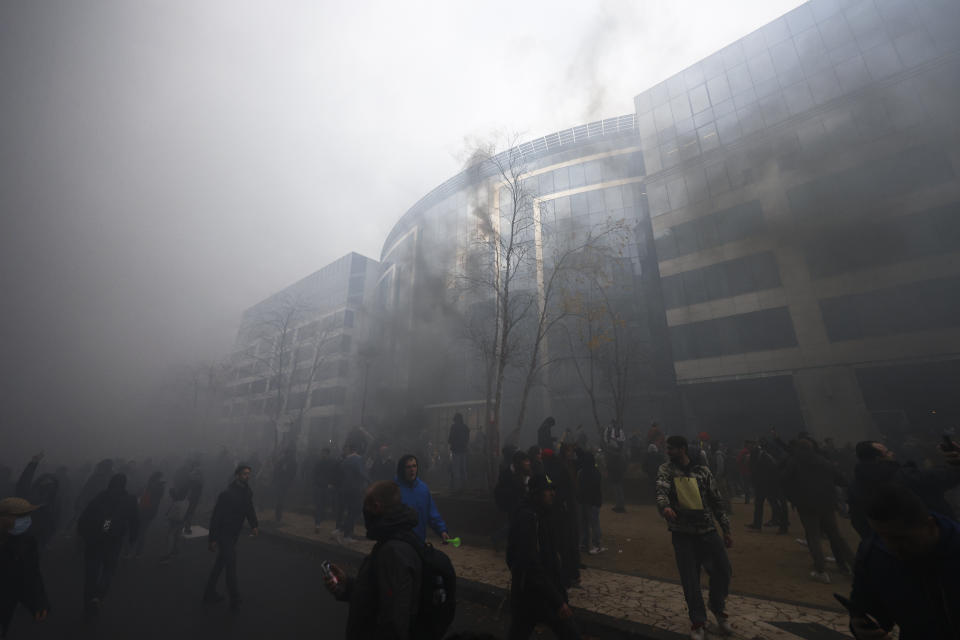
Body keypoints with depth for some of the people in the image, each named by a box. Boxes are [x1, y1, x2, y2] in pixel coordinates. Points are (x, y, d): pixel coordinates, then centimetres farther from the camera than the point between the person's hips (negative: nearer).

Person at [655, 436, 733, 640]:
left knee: (723, 569, -1)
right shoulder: (666, 470, -3)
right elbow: (661, 490, -20)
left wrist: (726, 529, 6)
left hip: (707, 529, 2)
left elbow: (717, 501, 8)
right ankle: (698, 621, 24)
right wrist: (665, 507, -41)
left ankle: (718, 609, 30)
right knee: (690, 578, 1)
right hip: (682, 533, -1)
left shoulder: (702, 471, 2)